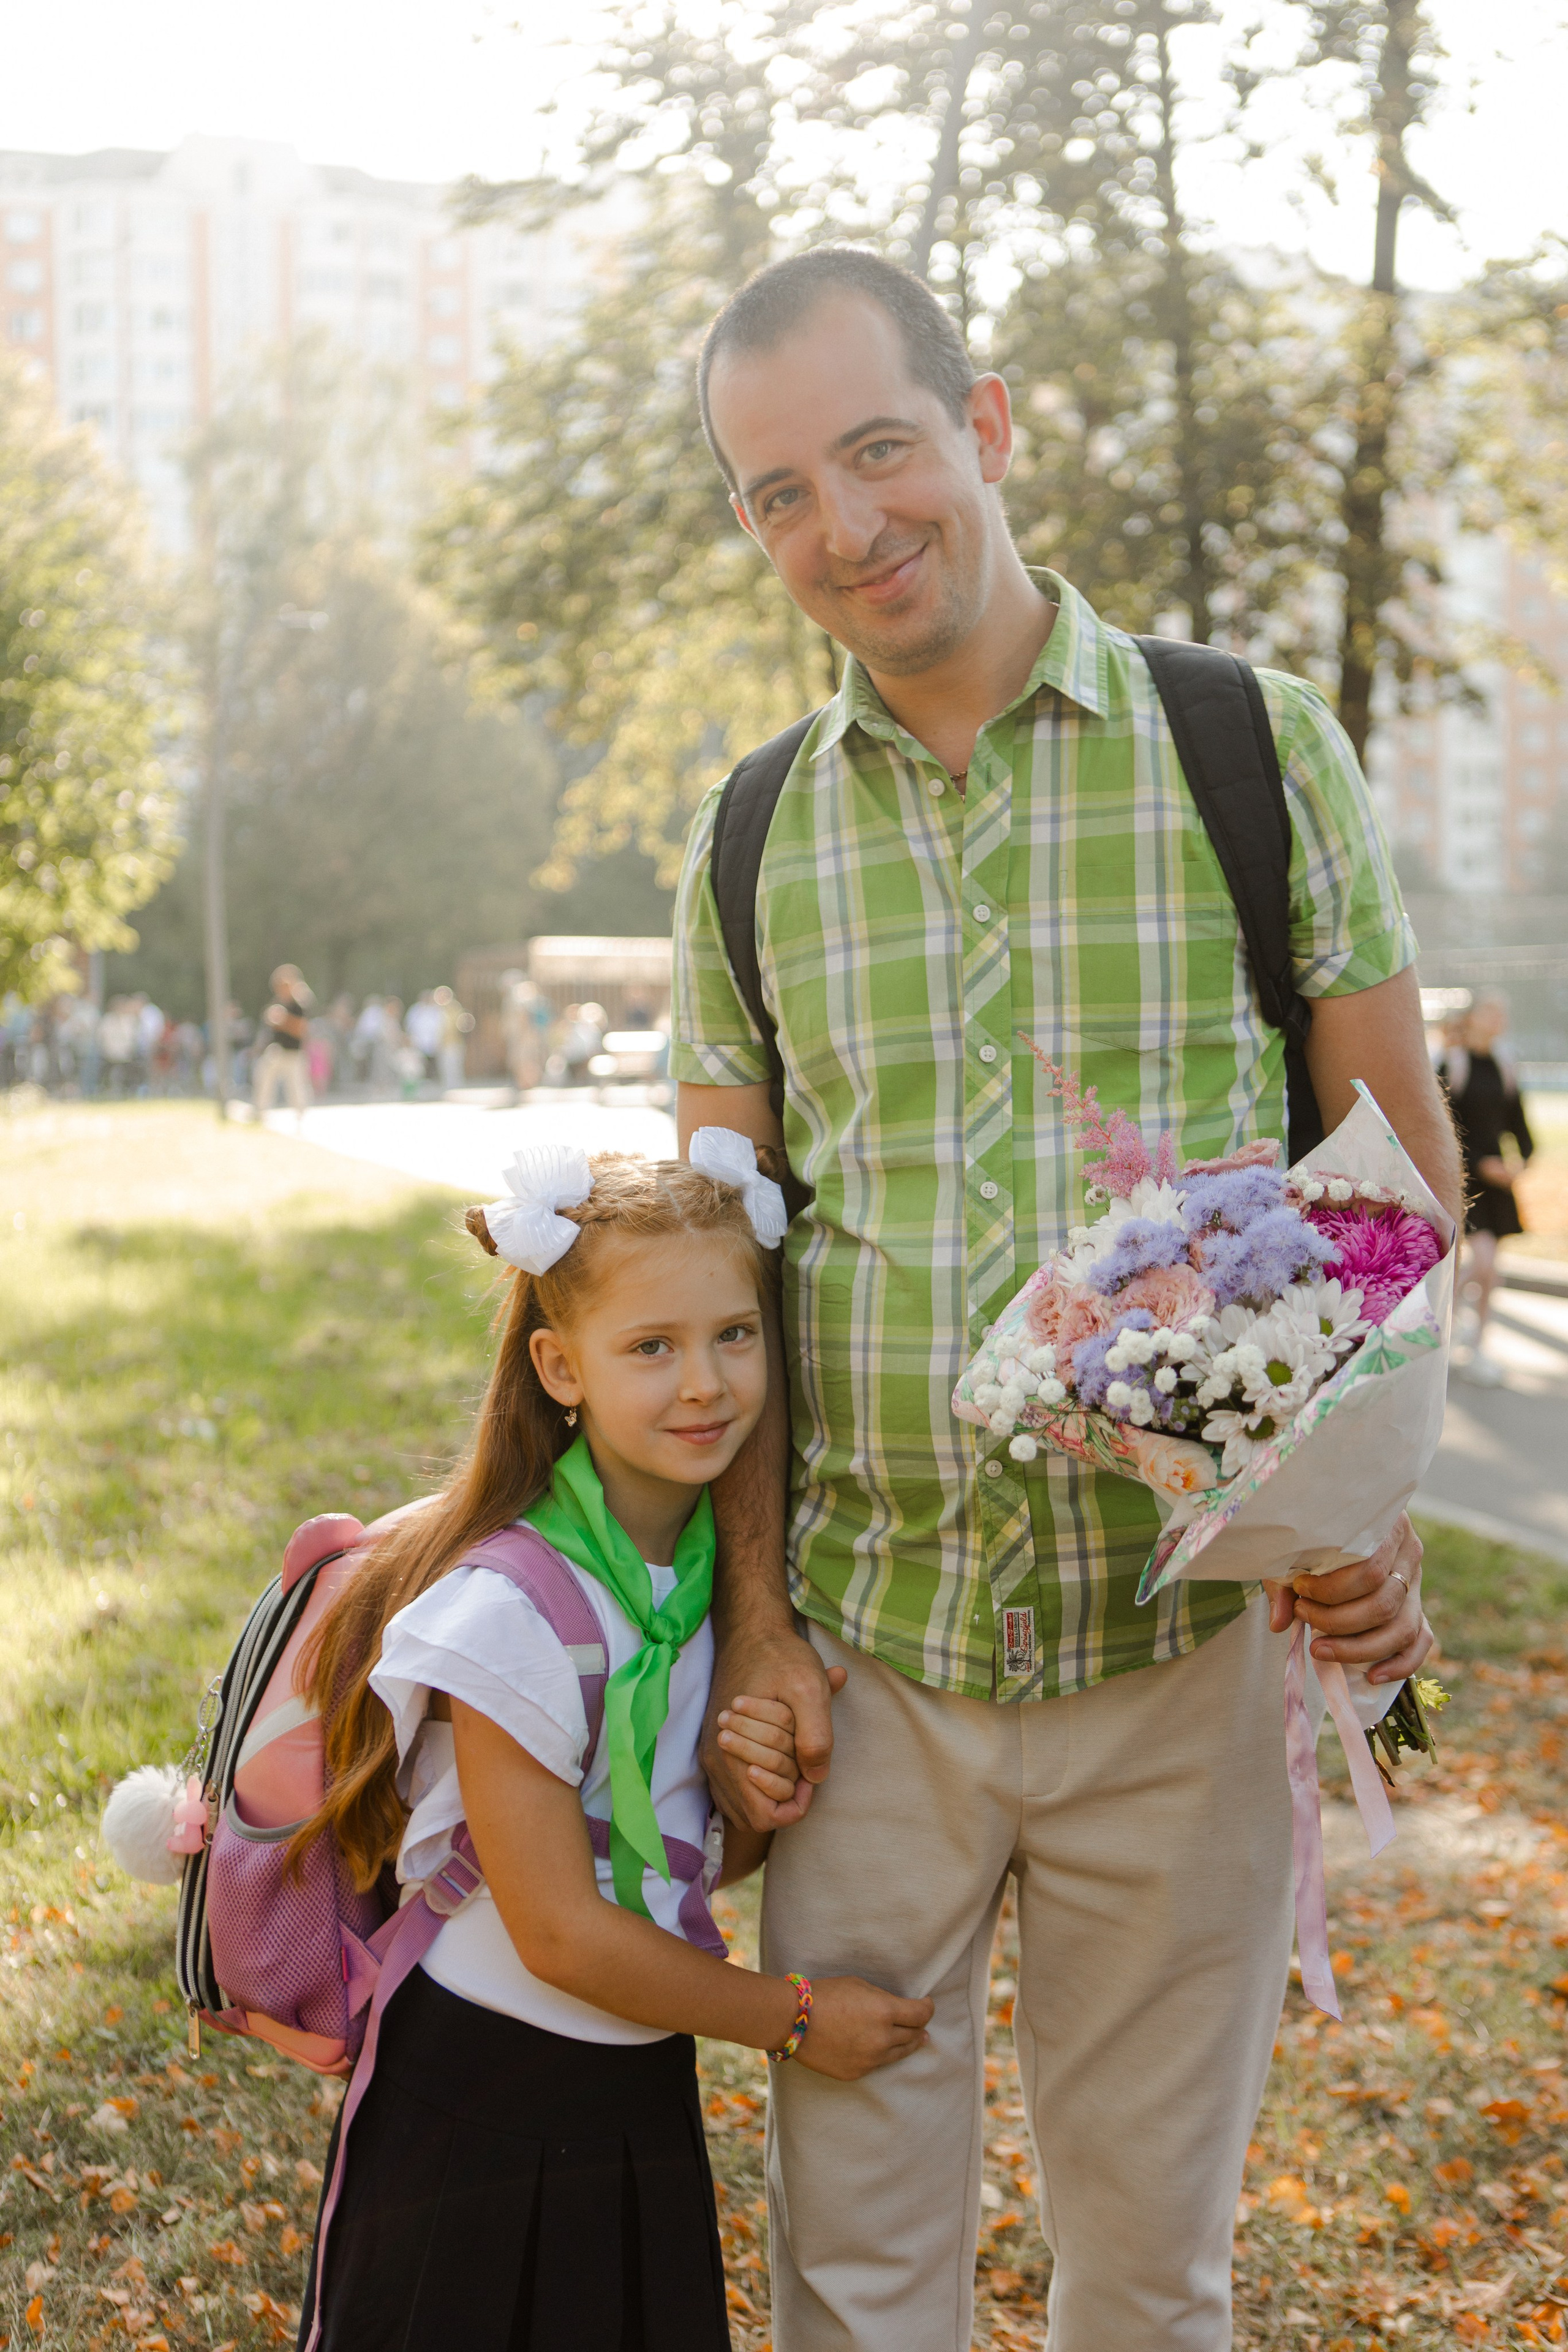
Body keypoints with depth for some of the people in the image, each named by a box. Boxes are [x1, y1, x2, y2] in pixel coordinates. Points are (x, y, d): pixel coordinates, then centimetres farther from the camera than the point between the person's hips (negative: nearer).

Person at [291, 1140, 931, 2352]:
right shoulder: (510, 1614, -24)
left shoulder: (736, 1563, -2)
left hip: (647, 2096, 6)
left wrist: (762, 1798, -14)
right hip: (487, 2102, -6)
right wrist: (796, 2016, -9)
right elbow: (562, 1935, -19)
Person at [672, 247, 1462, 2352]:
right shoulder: (749, 849, 4)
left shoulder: (1262, 754, -3)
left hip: (1186, 1648, -2)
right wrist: (754, 1622, -1)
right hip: (867, 1671, 2)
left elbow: (1401, 1169, 1)